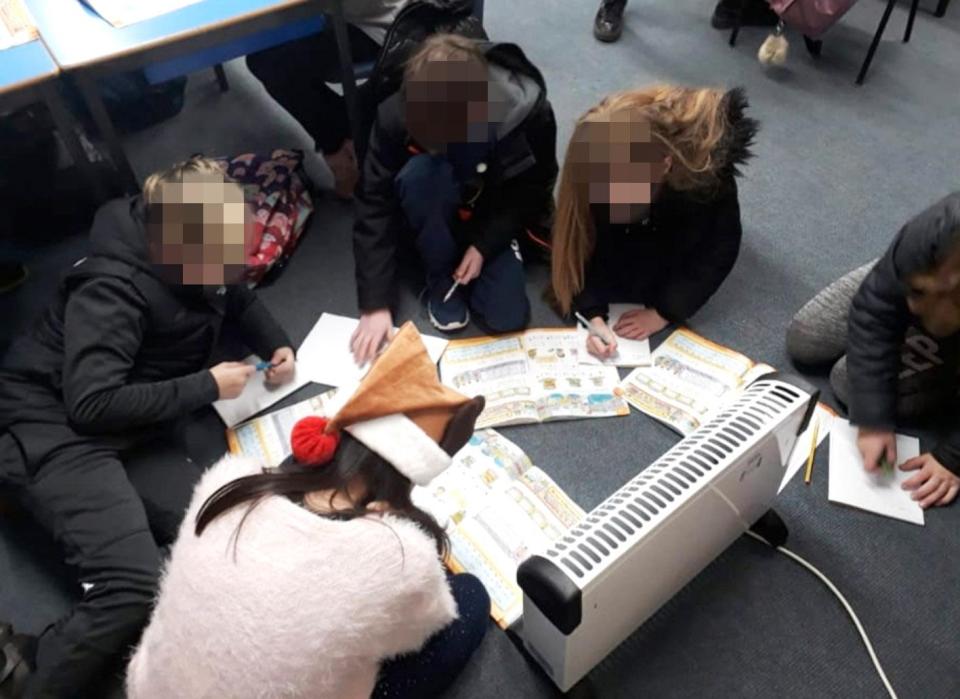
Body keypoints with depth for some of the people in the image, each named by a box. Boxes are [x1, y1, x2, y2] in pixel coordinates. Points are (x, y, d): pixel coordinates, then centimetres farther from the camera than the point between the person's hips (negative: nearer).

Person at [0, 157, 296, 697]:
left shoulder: (203, 257, 0)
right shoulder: (114, 288, -22)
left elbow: (239, 298, 21)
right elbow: (91, 405, -26)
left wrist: (278, 345, 2)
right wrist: (207, 387, -19)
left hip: (141, 425, 7)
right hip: (56, 424, -7)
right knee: (133, 589, -29)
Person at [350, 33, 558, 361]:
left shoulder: (530, 112, -27)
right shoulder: (395, 115, -28)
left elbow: (533, 191, -12)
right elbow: (376, 207, -25)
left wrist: (485, 245, -23)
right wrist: (376, 303, -30)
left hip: (494, 221, 0)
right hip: (438, 219, 1)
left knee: (507, 317, -19)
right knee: (421, 173, -35)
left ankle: (463, 264, 11)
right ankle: (441, 272, -9)